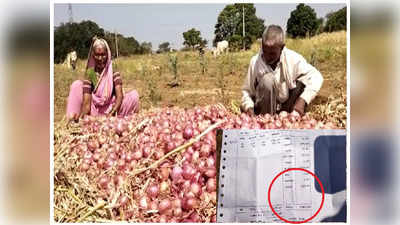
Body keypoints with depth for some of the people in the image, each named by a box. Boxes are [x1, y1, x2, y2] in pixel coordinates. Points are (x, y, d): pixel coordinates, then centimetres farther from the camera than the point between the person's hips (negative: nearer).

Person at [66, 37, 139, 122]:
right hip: (94, 112, 1)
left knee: (134, 95, -22)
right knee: (77, 85, -10)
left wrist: (112, 112, -35)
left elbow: (119, 96, -16)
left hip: (111, 110, -1)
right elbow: (86, 104, -11)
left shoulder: (113, 71, -5)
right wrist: (81, 115, -34)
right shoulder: (89, 74, -4)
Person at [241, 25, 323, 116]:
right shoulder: (255, 62, -13)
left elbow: (316, 77, -20)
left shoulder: (293, 59, -16)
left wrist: (302, 100, -34)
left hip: (289, 106, 1)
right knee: (267, 79, -27)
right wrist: (249, 108, -25)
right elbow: (247, 90, -6)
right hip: (264, 109, -1)